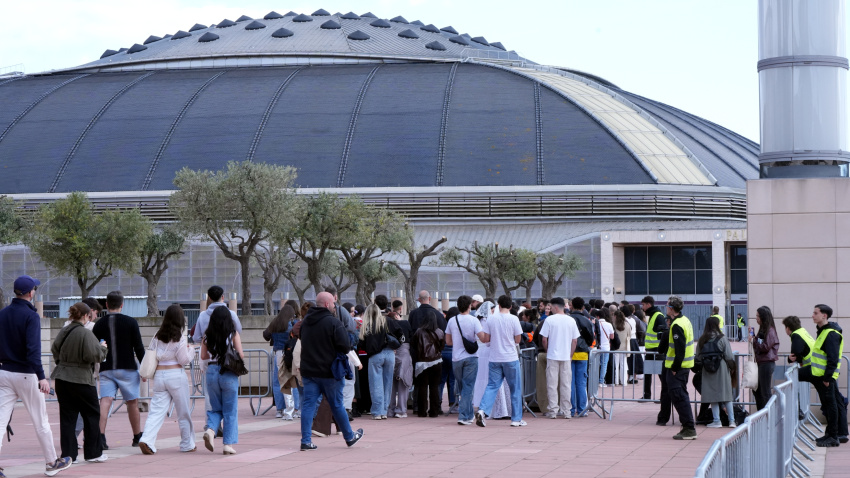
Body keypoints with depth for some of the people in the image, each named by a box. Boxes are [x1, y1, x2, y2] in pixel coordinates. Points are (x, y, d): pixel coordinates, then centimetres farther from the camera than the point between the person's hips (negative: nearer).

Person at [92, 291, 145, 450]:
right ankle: (137, 437, 21)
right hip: (127, 369, -1)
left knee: (105, 401, -7)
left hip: (106, 369, 1)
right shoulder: (130, 322, -3)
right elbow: (139, 347, -4)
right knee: (132, 402, 11)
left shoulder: (99, 324, 4)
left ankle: (101, 435, -24)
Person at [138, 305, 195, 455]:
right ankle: (187, 444, 17)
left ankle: (146, 440, -18)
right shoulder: (180, 338, -8)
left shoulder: (157, 337, 7)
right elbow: (184, 360, -6)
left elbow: (150, 357, 10)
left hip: (159, 375, 4)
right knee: (183, 412, 8)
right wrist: (191, 349, 9)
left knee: (156, 410, 0)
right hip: (176, 375, -4)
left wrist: (149, 373, 23)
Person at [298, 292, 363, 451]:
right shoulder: (333, 322, -15)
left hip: (308, 370, 5)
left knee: (308, 404, 3)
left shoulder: (305, 321, 6)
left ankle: (306, 440, -4)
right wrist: (340, 353, 5)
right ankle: (349, 437, 25)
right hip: (328, 371, -5)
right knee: (337, 405, 8)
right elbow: (345, 345, -17)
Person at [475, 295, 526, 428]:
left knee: (492, 386, 6)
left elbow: (485, 339, -1)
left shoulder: (491, 319, -1)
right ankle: (516, 419, 11)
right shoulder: (513, 319, -7)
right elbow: (517, 340, -3)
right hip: (510, 358, -2)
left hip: (495, 358, 2)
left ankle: (482, 410, -15)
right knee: (515, 388, 8)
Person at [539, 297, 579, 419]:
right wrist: (570, 354, 14)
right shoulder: (571, 320, 3)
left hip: (553, 356, -3)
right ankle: (566, 411, 10)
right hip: (566, 357, 3)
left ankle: (553, 410, 2)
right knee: (566, 384, 8)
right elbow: (575, 340, 5)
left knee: (552, 384, 3)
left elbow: (544, 339, -6)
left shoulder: (550, 320, -7)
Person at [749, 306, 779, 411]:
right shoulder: (763, 329, 15)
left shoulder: (770, 331, -14)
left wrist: (754, 340, -13)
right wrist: (753, 337, 6)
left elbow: (765, 347, -21)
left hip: (767, 363, -10)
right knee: (756, 390, 14)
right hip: (761, 363, 10)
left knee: (765, 392, -4)